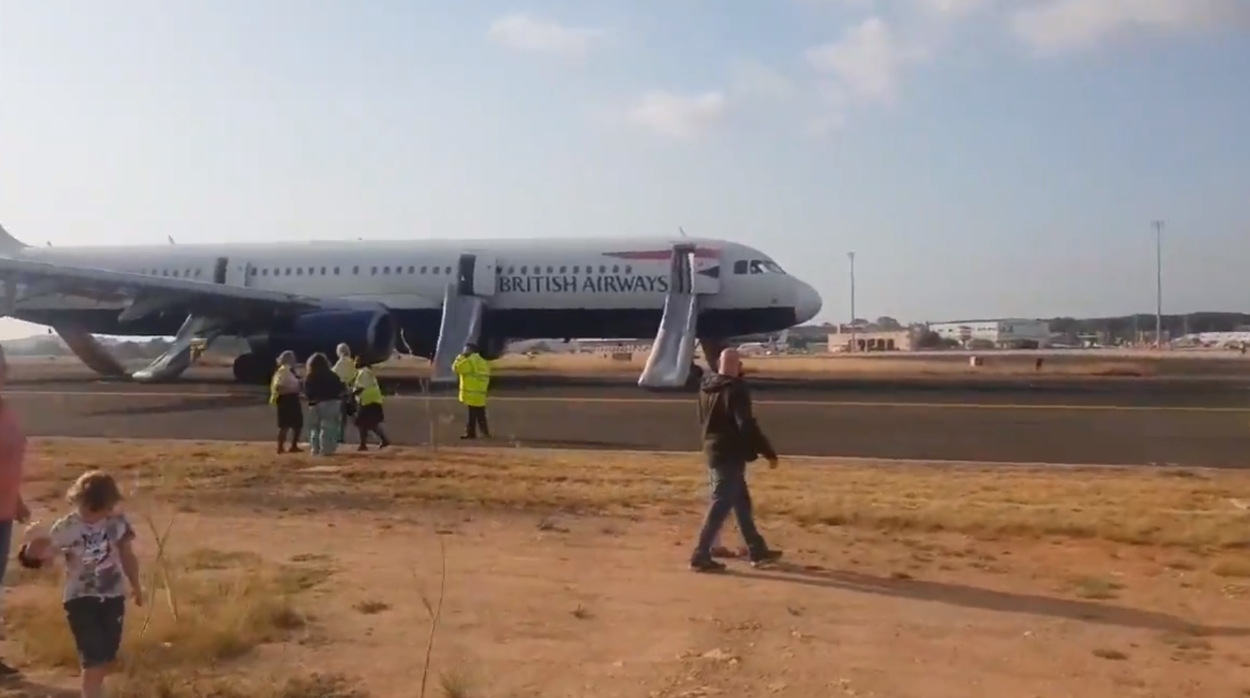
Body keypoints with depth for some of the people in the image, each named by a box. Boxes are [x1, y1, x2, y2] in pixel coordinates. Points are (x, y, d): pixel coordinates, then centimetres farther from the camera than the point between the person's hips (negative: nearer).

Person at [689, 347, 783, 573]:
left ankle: (757, 551, 24)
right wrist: (768, 452, -18)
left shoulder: (706, 386, 8)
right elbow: (747, 426, -23)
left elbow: (703, 419, 19)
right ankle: (700, 556, -1)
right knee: (721, 505, -4)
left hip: (713, 451, 9)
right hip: (730, 454, -9)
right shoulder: (736, 390, -18)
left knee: (741, 501, 16)